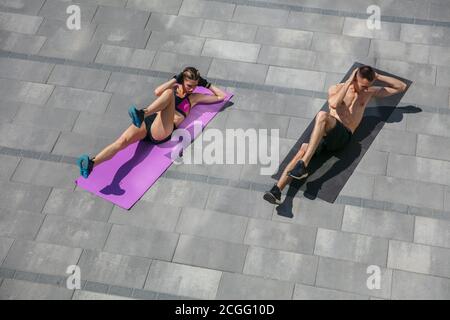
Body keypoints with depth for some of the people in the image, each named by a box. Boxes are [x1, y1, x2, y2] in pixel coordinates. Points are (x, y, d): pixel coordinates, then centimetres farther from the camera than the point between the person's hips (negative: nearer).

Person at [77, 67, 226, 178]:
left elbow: (221, 96, 31)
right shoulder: (174, 88, 28)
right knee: (122, 141, -30)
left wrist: (207, 84, 29)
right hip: (147, 122, 2)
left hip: (161, 131, -2)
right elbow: (157, 92, 4)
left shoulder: (194, 97, 26)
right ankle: (91, 164, -53)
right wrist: (175, 79, 11)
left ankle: (142, 114, -51)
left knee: (169, 93, -28)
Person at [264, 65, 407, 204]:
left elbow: (402, 87, 22)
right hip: (323, 134, 1)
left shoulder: (369, 92, 20)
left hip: (343, 135, -1)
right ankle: (277, 191, -41)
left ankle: (303, 165, -42)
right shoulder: (336, 88, 14)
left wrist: (378, 76, 12)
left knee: (322, 115, -34)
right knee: (304, 149, -31)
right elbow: (334, 104, -11)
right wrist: (349, 82, -4)